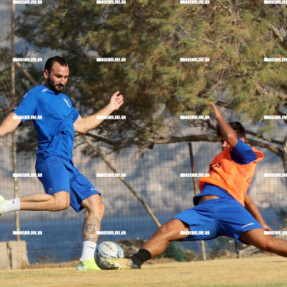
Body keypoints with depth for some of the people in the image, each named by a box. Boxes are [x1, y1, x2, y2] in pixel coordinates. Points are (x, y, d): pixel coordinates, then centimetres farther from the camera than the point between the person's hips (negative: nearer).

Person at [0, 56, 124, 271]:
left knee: (96, 205, 3)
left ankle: (87, 261, 3)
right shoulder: (36, 95, 3)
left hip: (68, 166, 9)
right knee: (60, 200, -35)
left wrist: (109, 108, 42)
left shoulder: (65, 100, 28)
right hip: (51, 158, -9)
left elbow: (82, 126, 36)